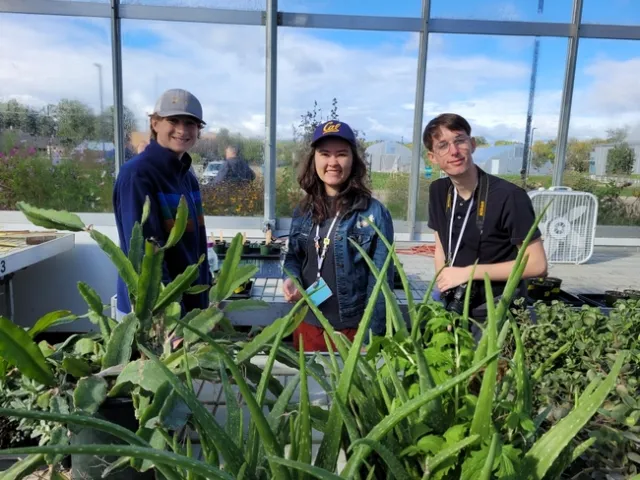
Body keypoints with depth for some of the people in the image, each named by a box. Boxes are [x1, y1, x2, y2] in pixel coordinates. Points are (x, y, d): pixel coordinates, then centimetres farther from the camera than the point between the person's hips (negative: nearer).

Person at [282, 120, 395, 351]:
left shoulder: (374, 213, -13)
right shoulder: (303, 211, 1)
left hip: (352, 329, -4)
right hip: (307, 324, 4)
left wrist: (372, 336, -12)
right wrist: (291, 279, -9)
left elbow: (380, 280, -11)